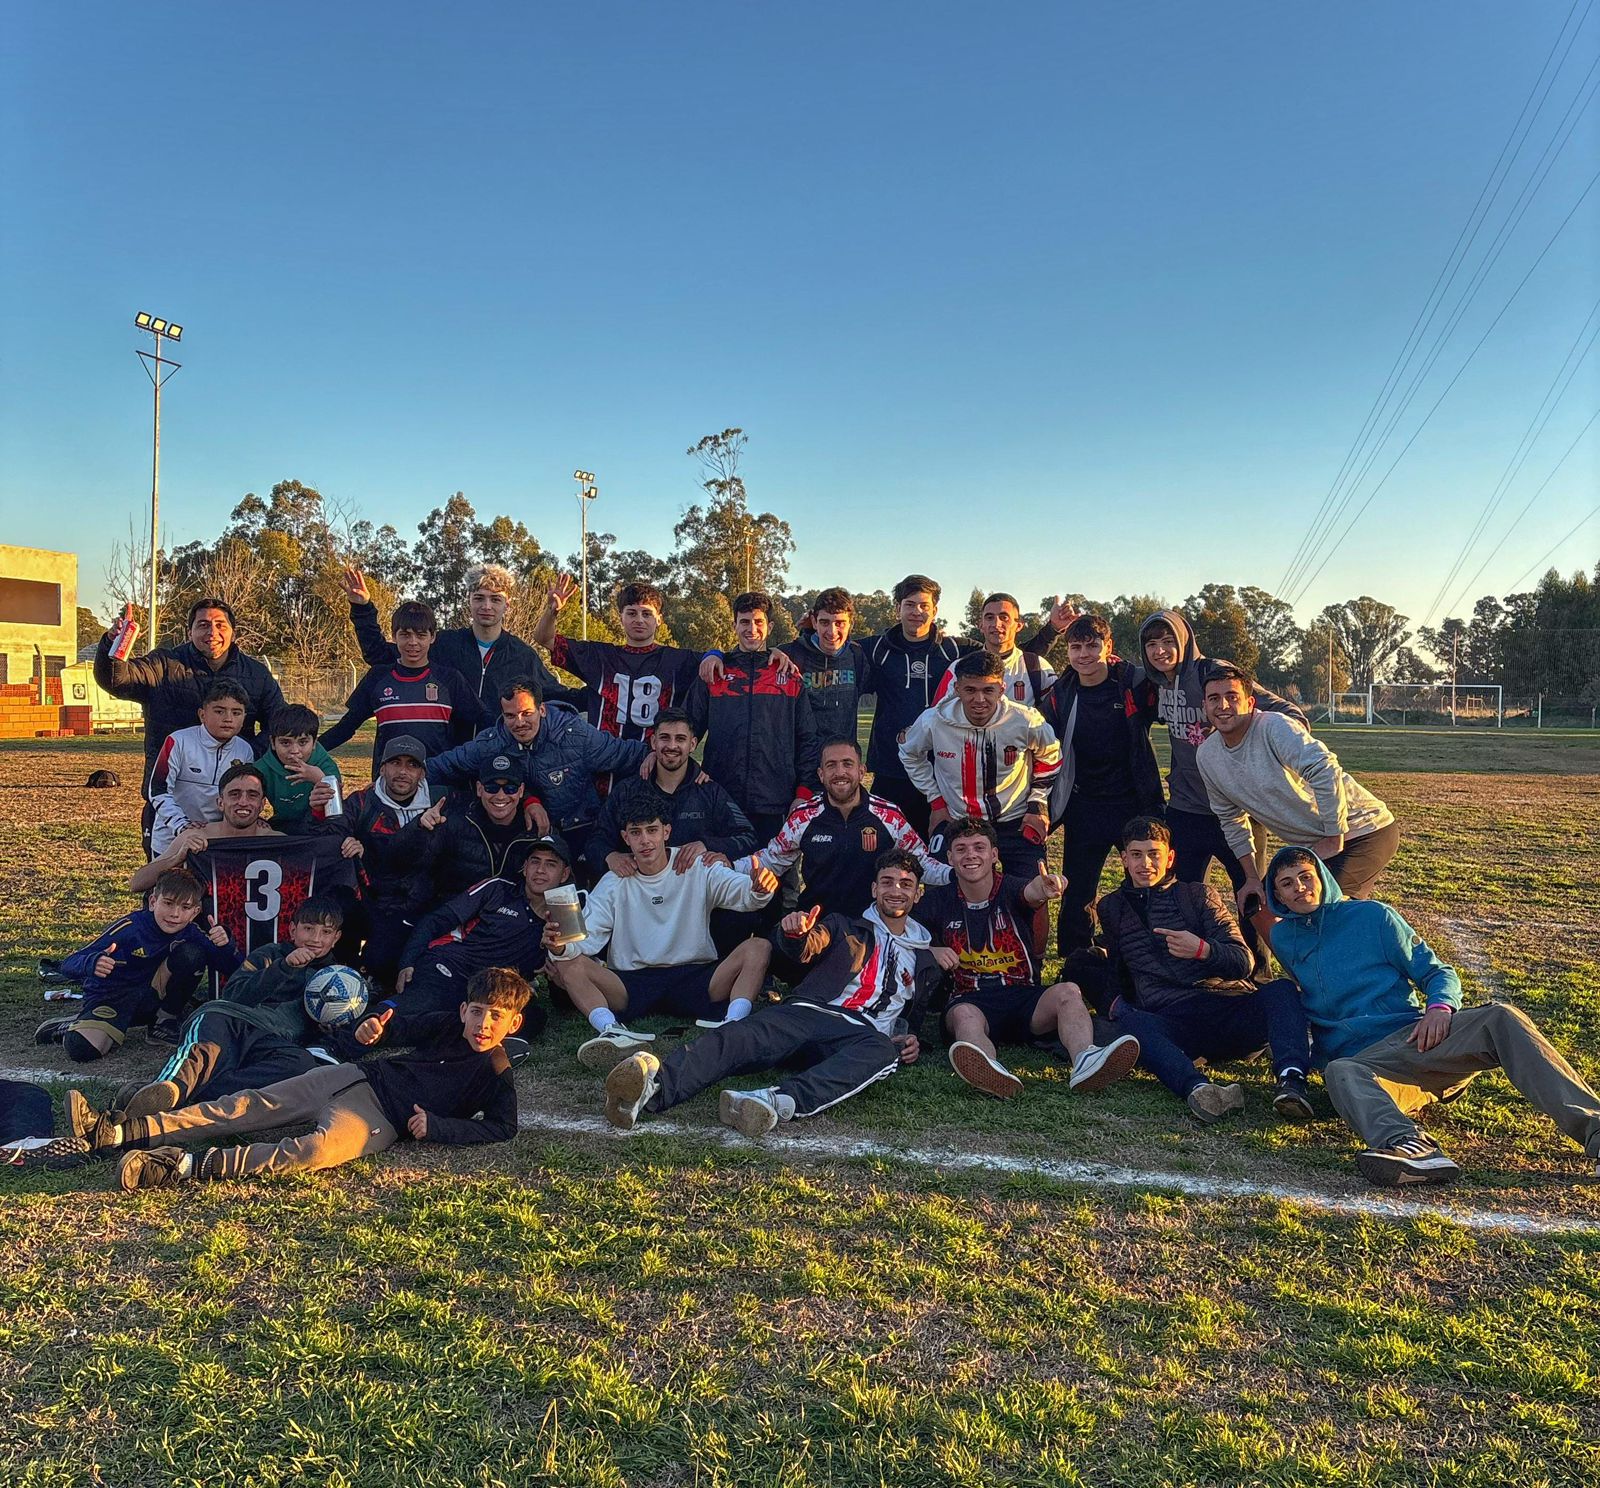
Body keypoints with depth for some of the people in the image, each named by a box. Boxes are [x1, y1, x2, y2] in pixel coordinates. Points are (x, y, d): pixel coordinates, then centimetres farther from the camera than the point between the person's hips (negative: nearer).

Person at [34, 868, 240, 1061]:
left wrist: (224, 946, -30)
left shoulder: (191, 933, -12)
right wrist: (92, 964, -48)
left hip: (152, 995, 4)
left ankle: (165, 1021, -2)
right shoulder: (129, 928, -24)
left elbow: (231, 968, -8)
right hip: (112, 998, -3)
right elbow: (69, 964, -25)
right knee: (82, 1049, -32)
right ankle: (74, 1026, 6)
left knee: (193, 953, -20)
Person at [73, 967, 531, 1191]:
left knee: (316, 1150, -35)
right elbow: (407, 1027, 17)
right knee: (250, 1106, -5)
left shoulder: (497, 1075, -3)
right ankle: (118, 1132, -6)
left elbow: (502, 1128, -10)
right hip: (358, 1077, 6)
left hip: (380, 1120, -6)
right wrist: (377, 1025, -8)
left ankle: (181, 1167, -37)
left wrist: (437, 1125, -16)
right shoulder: (450, 1025, 8)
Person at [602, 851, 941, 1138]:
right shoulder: (845, 927, 26)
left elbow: (914, 1017, 34)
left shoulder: (923, 959, 31)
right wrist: (796, 933, -19)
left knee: (883, 1051, -39)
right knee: (744, 1034, -33)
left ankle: (782, 1101, -60)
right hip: (809, 1011, 0)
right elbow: (808, 949, 6)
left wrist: (912, 1041, 9)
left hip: (862, 1035, 0)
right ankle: (657, 1085, -59)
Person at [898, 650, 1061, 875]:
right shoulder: (934, 721, -16)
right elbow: (910, 754, 7)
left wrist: (1037, 806, 2)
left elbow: (1050, 757, 5)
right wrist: (935, 801, 4)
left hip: (1016, 822, 0)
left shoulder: (1026, 722, -18)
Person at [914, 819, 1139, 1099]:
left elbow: (1031, 892, -23)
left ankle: (1085, 1062, -53)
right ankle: (992, 1073, -65)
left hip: (1024, 996, 1)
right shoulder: (937, 902, 7)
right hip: (970, 999, -1)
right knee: (963, 1014, -35)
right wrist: (931, 952, -16)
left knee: (1068, 991, -27)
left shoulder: (1012, 889, 2)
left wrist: (1042, 888, -49)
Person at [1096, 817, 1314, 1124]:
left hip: (1228, 1005, 1)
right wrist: (1115, 999, 13)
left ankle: (1291, 1079, -52)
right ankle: (1197, 1089, -59)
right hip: (1170, 1022, 0)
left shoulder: (1199, 895, 17)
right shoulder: (1112, 908, 24)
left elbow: (1243, 962, 5)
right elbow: (1116, 969, 36)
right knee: (1129, 1022, -35)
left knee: (1282, 988, -30)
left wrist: (1203, 949, -17)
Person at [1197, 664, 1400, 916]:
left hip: (1363, 831, -8)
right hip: (1310, 844, 8)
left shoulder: (1274, 727, -22)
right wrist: (1252, 877, 10)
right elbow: (1232, 819, 13)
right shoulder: (1206, 756, 0)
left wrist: (1334, 839, -28)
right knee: (1257, 905, 9)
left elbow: (1326, 771, -34)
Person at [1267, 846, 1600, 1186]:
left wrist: (1440, 1007, -12)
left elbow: (1438, 973, 11)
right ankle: (1409, 1145, -66)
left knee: (1500, 1018, -28)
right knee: (1340, 1073, -38)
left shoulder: (1372, 915, 11)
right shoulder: (1282, 937, 17)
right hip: (1360, 1058, 0)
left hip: (1416, 1039, 1)